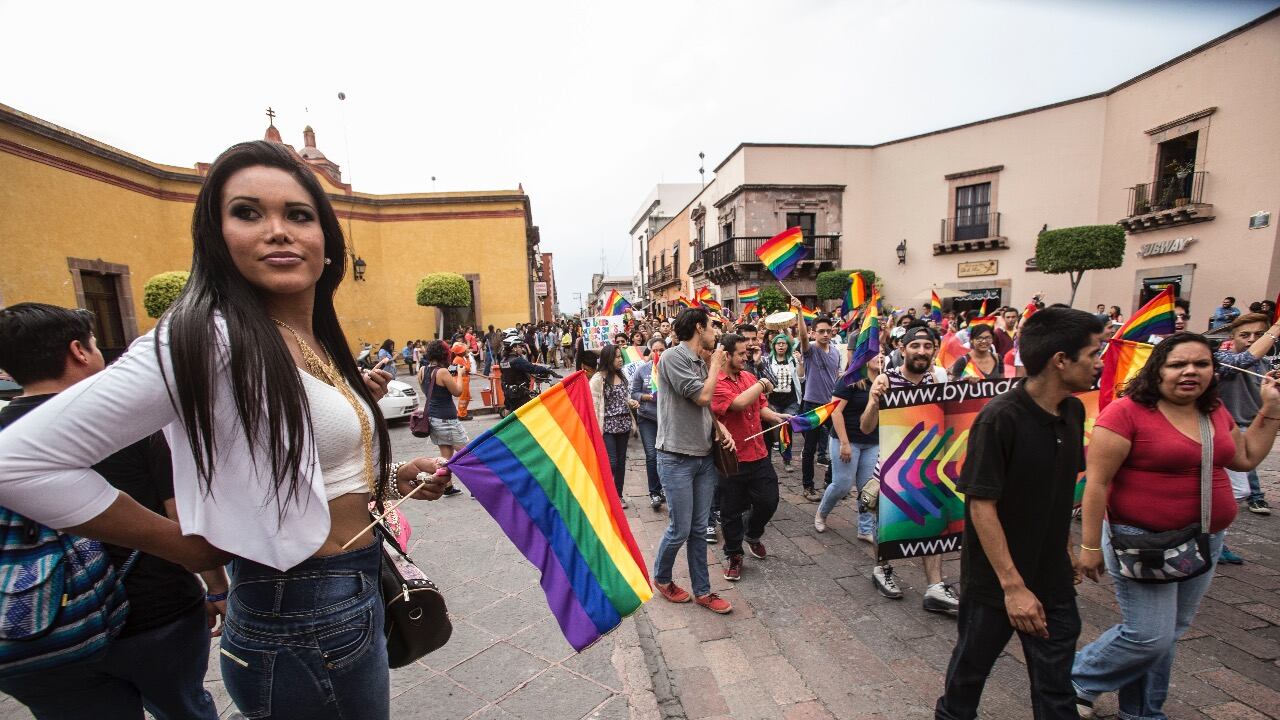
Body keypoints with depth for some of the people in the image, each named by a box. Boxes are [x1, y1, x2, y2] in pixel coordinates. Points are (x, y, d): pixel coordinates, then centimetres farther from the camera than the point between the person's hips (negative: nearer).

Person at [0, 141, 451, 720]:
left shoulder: (320, 344, 4)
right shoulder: (208, 338, -20)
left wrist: (393, 479, 1)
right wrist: (190, 547, -16)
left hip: (356, 599, 8)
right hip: (303, 627, -8)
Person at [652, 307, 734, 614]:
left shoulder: (700, 362, 11)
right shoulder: (673, 357, -13)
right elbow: (702, 396, -19)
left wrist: (721, 428, 3)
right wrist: (716, 364, -4)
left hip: (704, 456, 7)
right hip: (677, 458, -7)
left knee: (699, 529, 15)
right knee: (680, 530, 4)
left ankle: (702, 591, 29)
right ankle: (661, 578, 30)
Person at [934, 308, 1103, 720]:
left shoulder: (1073, 412, -1)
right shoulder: (999, 419, -24)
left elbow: (1062, 492, 12)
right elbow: (981, 505, -23)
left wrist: (1067, 548, 15)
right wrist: (1013, 585, -21)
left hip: (1054, 579, 6)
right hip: (996, 580, -5)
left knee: (1055, 685, 16)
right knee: (973, 664, 17)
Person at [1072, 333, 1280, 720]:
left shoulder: (1215, 411, 6)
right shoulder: (1127, 412, -18)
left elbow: (1246, 457, 21)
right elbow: (1097, 481, -18)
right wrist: (1090, 545, -18)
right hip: (1142, 542, -7)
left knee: (1169, 633, 17)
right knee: (1149, 636, -4)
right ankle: (1076, 680, 19)